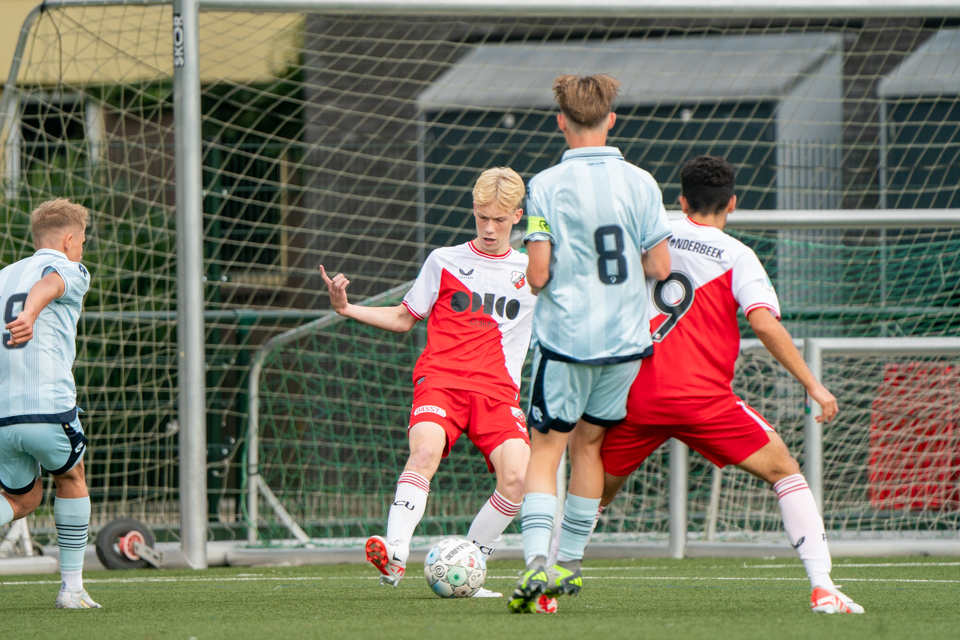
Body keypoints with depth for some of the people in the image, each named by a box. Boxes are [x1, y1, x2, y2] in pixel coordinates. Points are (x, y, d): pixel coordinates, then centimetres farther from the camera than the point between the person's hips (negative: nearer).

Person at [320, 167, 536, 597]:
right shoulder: (444, 262, 13)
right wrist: (346, 309, 7)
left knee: (517, 477, -23)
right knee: (425, 449, -33)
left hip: (497, 391, 1)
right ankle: (394, 555, -44)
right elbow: (405, 318, 21)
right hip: (440, 379, -1)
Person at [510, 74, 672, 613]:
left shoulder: (548, 185, -9)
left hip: (566, 338, -3)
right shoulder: (641, 183, -1)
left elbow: (538, 274, -13)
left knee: (547, 449, 2)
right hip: (625, 339, 3)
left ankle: (537, 562, -17)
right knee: (588, 443, 18)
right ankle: (571, 563, 22)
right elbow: (660, 266, -1)